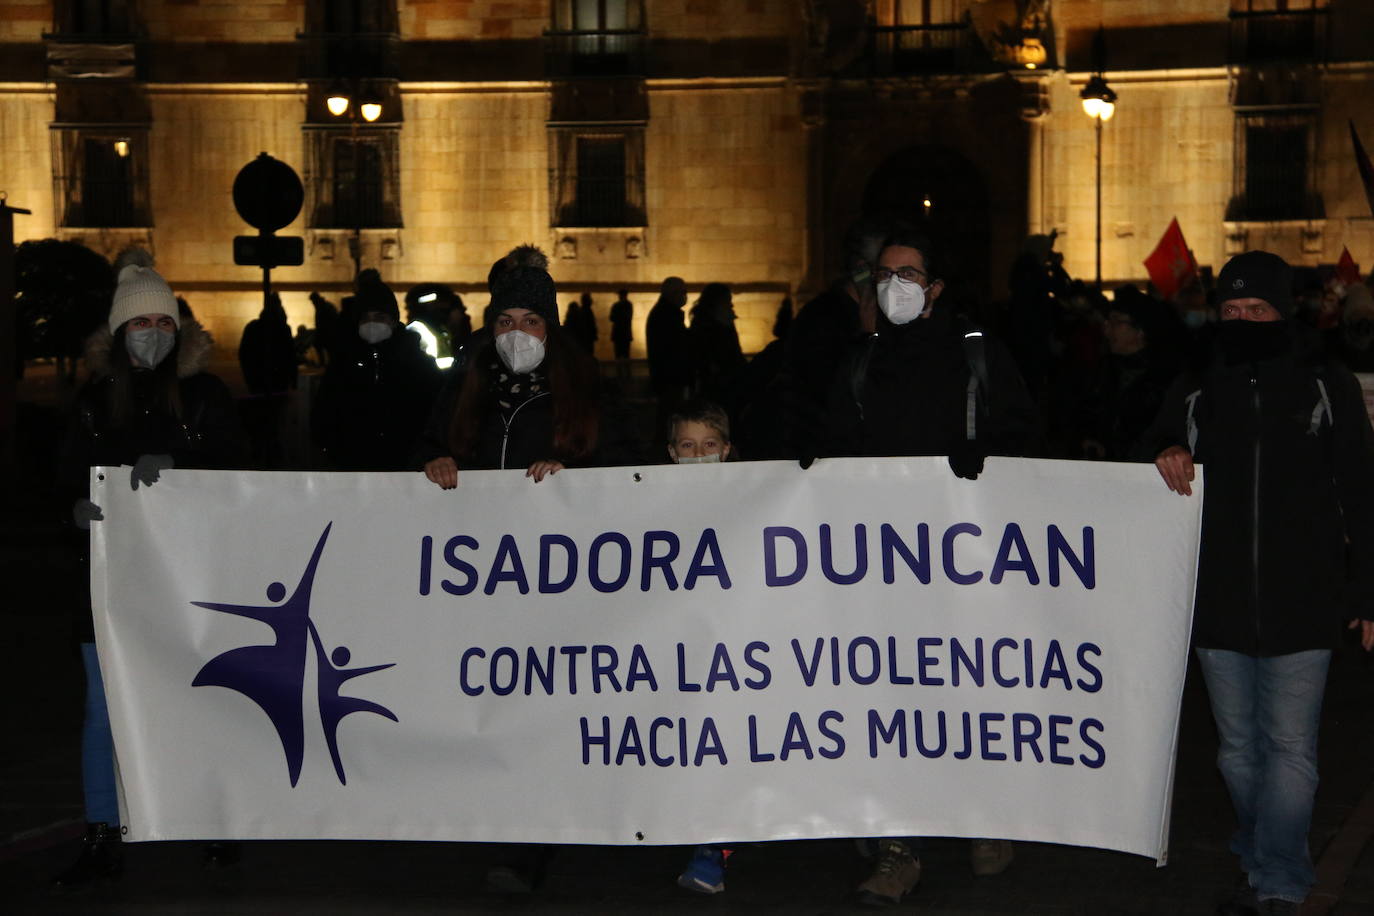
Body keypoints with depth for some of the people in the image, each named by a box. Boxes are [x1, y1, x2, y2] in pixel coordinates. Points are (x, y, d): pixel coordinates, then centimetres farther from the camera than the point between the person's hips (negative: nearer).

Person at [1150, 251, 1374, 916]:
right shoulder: (1196, 389, 8)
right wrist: (1168, 453, -8)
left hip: (1300, 605, -3)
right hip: (1218, 605, 3)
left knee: (1290, 749, -4)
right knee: (1239, 747, 10)